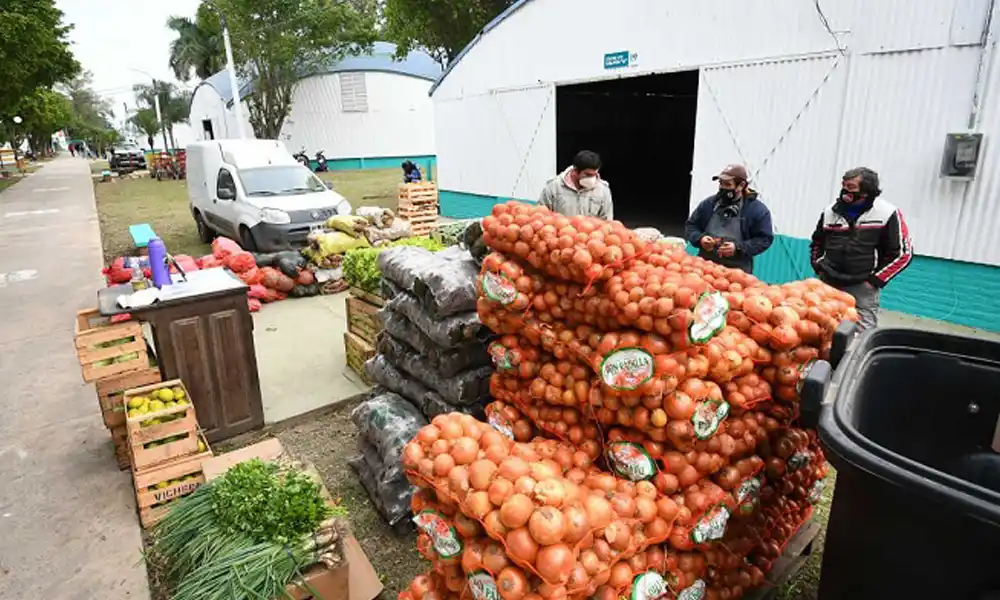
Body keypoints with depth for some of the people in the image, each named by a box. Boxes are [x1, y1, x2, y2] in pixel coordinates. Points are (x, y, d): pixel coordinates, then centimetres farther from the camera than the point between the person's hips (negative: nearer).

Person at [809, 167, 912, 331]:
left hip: (863, 288, -4)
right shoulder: (830, 211, 5)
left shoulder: (887, 213, -7)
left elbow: (903, 252, -4)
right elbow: (816, 243, 21)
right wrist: (819, 268, 9)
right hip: (828, 284, 4)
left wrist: (875, 280, -7)